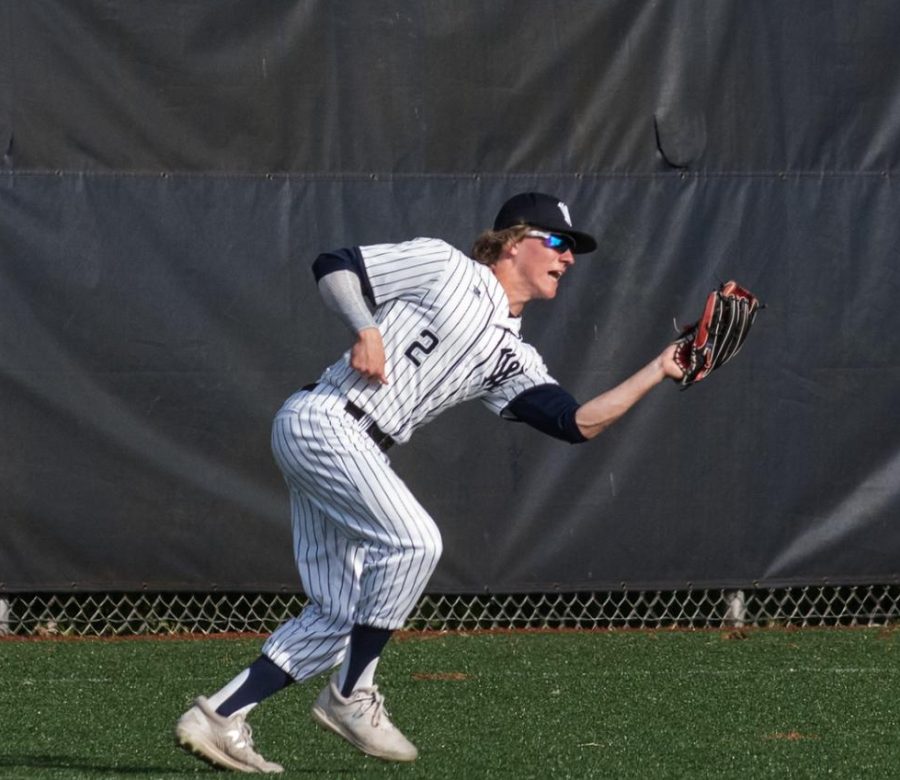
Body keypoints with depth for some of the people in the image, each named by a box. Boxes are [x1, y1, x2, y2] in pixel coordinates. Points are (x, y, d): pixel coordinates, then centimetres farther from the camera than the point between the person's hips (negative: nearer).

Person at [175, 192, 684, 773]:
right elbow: (333, 266, -1)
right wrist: (367, 328, -17)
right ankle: (351, 696, -10)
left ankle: (218, 718, 7)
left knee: (339, 614, 4)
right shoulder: (444, 267, -1)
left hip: (355, 453, 9)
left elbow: (578, 423, 5)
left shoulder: (513, 359, 16)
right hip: (321, 419, -9)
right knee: (413, 541, -22)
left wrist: (660, 372, 0)